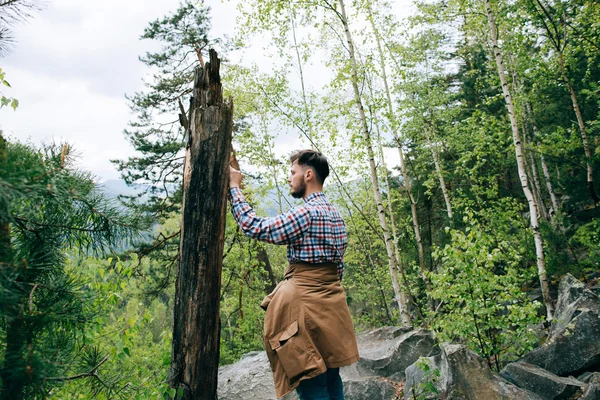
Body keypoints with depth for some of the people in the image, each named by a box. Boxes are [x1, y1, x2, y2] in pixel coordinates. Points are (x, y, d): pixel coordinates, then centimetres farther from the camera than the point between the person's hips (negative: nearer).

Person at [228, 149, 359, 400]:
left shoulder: (308, 213, -16)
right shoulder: (335, 215, 13)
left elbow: (254, 227, -16)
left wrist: (234, 187, -6)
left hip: (305, 302, -9)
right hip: (329, 303, 10)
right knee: (330, 377, 18)